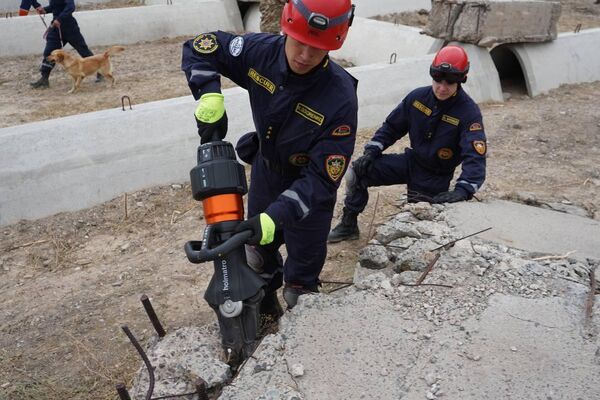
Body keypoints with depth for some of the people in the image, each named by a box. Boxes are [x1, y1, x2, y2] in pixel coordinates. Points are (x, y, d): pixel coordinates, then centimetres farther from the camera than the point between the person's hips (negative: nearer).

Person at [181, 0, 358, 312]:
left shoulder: (340, 98, -35)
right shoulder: (261, 52, -23)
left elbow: (322, 177, -33)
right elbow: (199, 47, -8)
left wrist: (276, 215, -43)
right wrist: (209, 94, -27)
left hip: (309, 190, -4)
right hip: (265, 172, 4)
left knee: (305, 260, 16)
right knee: (260, 246, 25)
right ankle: (265, 298, 55)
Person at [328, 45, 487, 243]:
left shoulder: (469, 112, -23)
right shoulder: (418, 97, -9)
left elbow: (475, 156, -32)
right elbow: (392, 126, 4)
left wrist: (462, 190, -49)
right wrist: (371, 151, -10)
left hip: (436, 177, -3)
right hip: (411, 160, 4)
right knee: (358, 171, -10)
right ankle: (348, 225, 5)